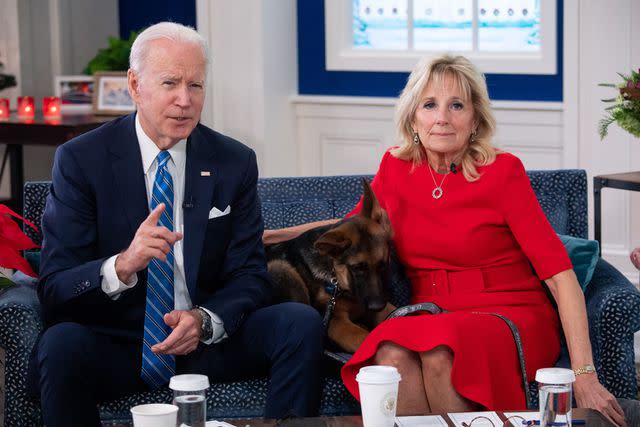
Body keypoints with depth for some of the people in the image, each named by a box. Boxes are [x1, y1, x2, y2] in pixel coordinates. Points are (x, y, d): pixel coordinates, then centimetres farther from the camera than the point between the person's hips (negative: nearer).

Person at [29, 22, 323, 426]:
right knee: (61, 344, -34)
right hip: (116, 343, -2)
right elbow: (54, 289, -11)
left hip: (208, 340, 3)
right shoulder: (80, 161, -6)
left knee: (302, 322, -21)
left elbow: (250, 275, 3)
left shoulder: (235, 162, 3)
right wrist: (121, 266, -32)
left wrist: (205, 320, -19)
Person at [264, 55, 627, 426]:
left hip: (510, 317, -3)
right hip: (428, 317, 3)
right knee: (392, 352, -33)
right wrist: (267, 236, 14)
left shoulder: (503, 172, -7)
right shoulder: (396, 168, 5)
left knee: (440, 350, -36)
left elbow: (559, 273, -13)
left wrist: (585, 375, -23)